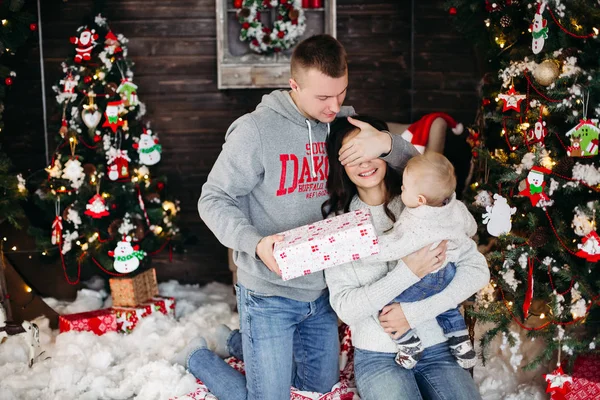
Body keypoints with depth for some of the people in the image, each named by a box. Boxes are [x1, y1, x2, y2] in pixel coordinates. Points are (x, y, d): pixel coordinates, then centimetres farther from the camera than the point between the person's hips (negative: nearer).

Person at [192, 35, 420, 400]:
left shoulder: (345, 124, -2)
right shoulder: (256, 130, -18)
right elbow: (213, 199, -13)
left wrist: (386, 142, -22)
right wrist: (256, 243, -31)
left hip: (321, 290, 6)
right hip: (269, 293, -6)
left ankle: (246, 342, 43)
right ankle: (200, 357, 27)